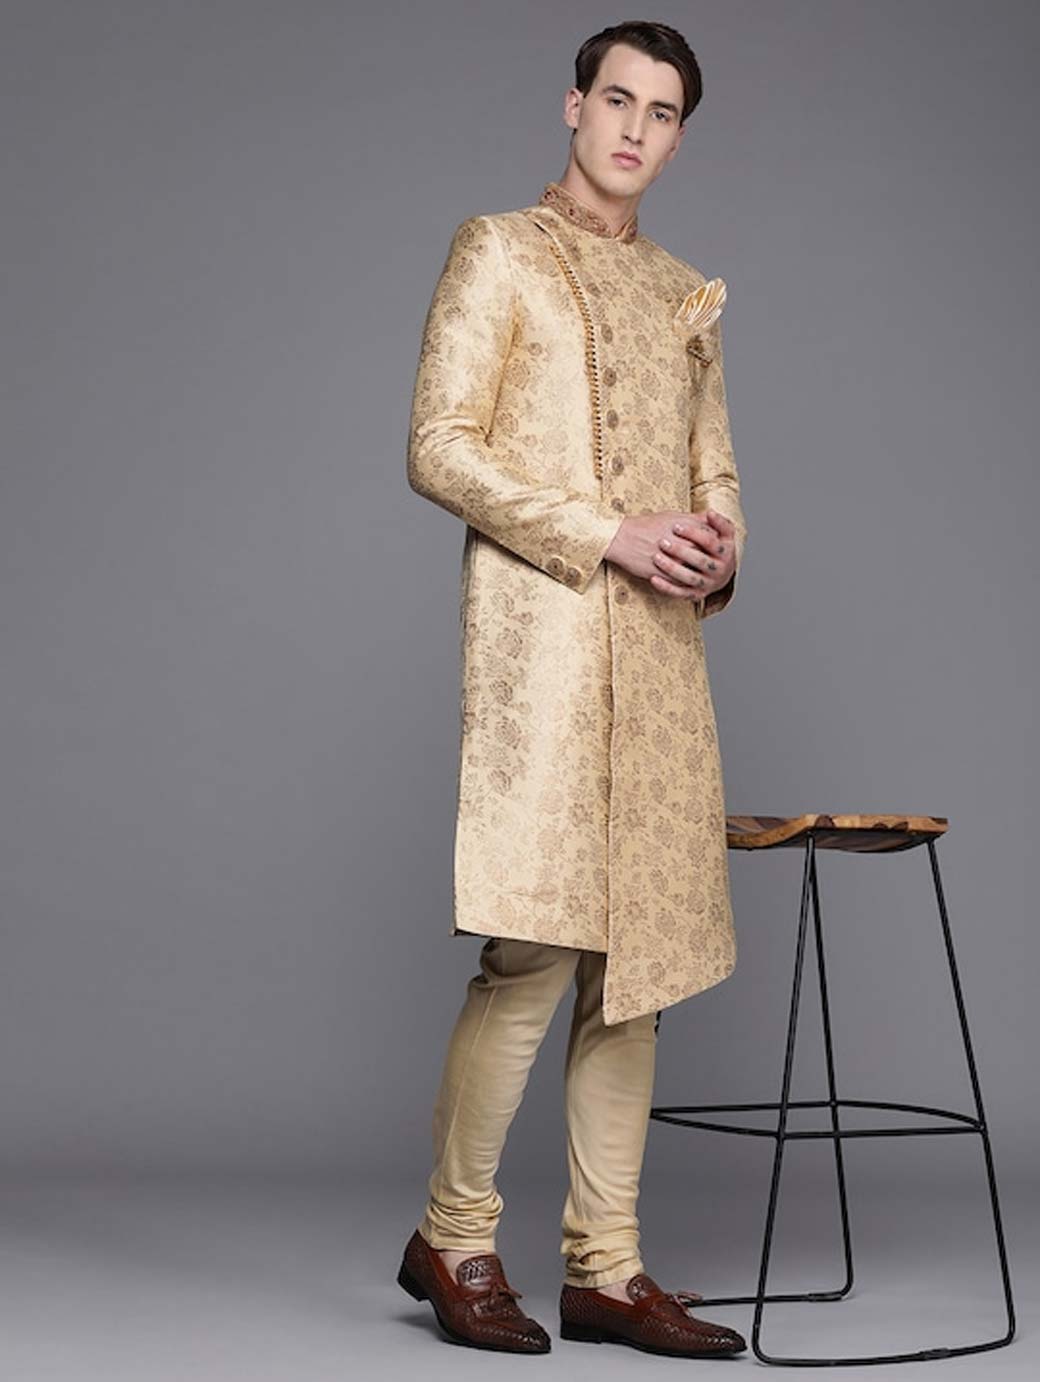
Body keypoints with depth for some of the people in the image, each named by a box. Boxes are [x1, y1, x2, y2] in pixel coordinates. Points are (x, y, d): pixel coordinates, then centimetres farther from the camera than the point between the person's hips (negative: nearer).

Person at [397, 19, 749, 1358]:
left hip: (662, 647, 6)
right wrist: (610, 534, -14)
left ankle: (606, 1266, 12)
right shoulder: (498, 251, 3)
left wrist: (722, 544, -1)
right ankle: (453, 1238, 6)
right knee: (539, 947, -11)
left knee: (637, 953, 5)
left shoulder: (686, 294, 21)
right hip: (542, 634, -6)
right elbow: (439, 446, -7)